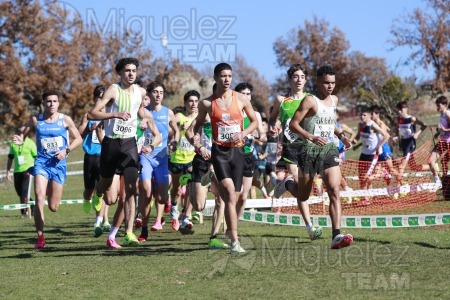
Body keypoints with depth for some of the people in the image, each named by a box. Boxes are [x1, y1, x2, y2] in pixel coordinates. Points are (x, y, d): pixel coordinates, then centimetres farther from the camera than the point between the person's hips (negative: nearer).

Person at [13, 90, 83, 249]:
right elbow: (23, 135, 9)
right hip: (41, 162, 0)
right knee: (39, 198, -20)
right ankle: (40, 237, -14)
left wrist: (66, 150, -9)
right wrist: (20, 140, -15)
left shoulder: (65, 120, 1)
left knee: (53, 207, 3)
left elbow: (78, 139, 8)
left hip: (58, 163, 0)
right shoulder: (35, 120, 3)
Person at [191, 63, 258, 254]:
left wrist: (243, 133, -5)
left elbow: (254, 121, 13)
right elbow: (197, 125, 16)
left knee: (232, 198, 7)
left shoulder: (241, 99, 4)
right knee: (230, 194, -19)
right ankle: (235, 241, -24)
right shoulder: (207, 103, 2)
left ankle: (230, 232, 27)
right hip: (219, 151, -2)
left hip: (237, 151, 2)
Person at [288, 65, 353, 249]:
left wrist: (341, 136, 16)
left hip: (329, 149, 5)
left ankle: (336, 236, -22)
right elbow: (293, 124, -12)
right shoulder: (310, 101, -8)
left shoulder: (334, 100, 14)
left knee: (334, 190, -14)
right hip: (309, 150, -4)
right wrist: (311, 137, -25)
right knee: (303, 197, 9)